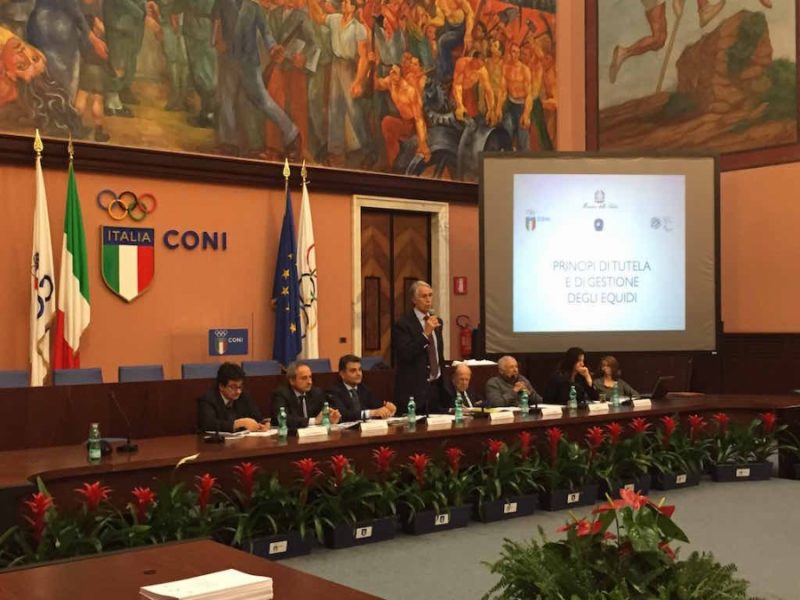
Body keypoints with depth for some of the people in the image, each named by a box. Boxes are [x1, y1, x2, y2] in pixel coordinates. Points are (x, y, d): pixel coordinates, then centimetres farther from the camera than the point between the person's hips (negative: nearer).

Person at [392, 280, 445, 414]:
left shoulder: (437, 321, 13)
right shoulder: (403, 324, -9)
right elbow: (405, 355, -20)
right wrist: (425, 333, -24)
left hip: (435, 387, 6)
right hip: (414, 389, -6)